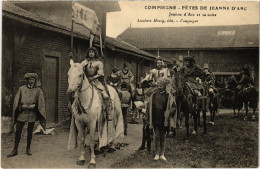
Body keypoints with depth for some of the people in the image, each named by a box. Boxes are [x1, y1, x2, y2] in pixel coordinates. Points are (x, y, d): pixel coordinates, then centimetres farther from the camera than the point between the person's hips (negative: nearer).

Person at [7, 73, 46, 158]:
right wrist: (22, 106, -11)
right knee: (18, 131, 0)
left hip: (32, 114, 0)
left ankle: (28, 148, 24)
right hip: (22, 113, 1)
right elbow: (16, 101, 6)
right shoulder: (21, 89, 6)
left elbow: (41, 103, 1)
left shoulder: (38, 90, 3)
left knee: (30, 132, 9)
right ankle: (15, 150, 9)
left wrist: (34, 106, -14)